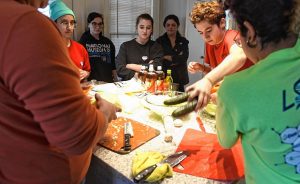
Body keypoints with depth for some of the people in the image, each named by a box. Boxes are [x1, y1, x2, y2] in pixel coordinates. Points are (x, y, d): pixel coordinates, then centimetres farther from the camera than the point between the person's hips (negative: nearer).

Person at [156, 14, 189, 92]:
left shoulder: (183, 41, 10)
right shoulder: (160, 41, 5)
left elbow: (184, 57, -5)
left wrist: (167, 57, -9)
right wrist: (177, 59, -9)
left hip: (179, 78, 2)